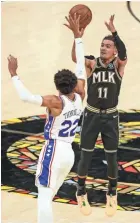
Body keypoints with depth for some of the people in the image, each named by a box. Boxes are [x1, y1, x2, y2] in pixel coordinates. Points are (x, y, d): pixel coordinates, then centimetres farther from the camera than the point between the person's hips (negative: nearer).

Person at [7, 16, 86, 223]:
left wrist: (14, 73, -21)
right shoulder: (79, 97, 0)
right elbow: (81, 67, 8)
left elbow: (26, 97, -29)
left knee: (44, 199, -7)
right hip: (69, 153, 8)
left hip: (53, 152, -8)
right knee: (48, 196, 20)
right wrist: (78, 37, 13)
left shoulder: (56, 102, -17)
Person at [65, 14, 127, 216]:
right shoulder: (92, 63, -8)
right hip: (91, 116, 0)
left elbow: (124, 55, -32)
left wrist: (114, 32, -47)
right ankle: (81, 192, 26)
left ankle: (112, 193, 29)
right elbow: (75, 58, -29)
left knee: (111, 157, 9)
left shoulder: (118, 64, -8)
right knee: (85, 156, 7)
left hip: (111, 117, 0)